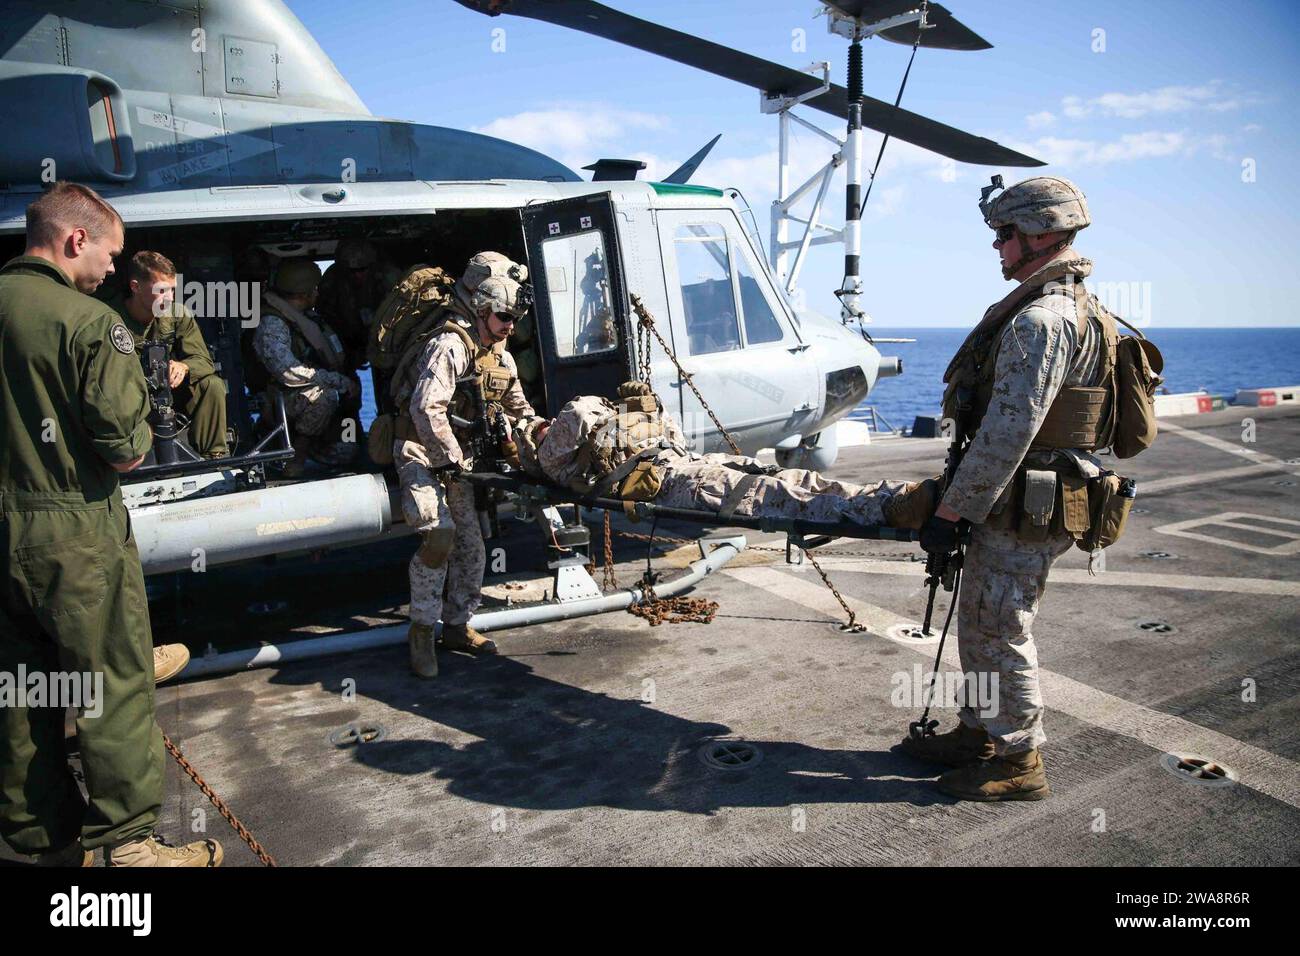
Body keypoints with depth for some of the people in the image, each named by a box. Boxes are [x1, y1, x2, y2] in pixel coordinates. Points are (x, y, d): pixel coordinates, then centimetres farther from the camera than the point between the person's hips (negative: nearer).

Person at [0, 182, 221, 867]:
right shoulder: (90, 321, -15)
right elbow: (126, 451, -18)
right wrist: (138, 437, 3)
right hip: (74, 533, -7)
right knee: (114, 687, 4)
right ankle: (129, 843, 13)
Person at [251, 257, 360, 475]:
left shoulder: (305, 316, 10)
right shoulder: (272, 325, -20)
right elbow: (289, 372, -32)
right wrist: (341, 382, -29)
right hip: (282, 401, -8)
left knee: (344, 454, -5)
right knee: (325, 395, -37)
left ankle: (298, 440, 18)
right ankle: (296, 455, -18)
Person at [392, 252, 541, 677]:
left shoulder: (496, 350, 8)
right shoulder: (450, 345, -21)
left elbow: (516, 404, 20)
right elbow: (427, 410, -30)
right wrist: (454, 459, -25)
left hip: (454, 450, 9)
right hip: (420, 449, -9)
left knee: (470, 538, 9)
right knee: (439, 534, -21)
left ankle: (457, 625, 23)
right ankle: (422, 630, -5)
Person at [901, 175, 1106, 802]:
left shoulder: (1041, 320, -20)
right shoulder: (1069, 309, 15)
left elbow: (1008, 433, -26)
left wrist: (952, 513, -20)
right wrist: (965, 502, 22)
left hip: (1025, 511, -10)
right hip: (1016, 503, 10)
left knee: (1001, 631, 1)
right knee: (978, 621, 19)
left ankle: (1019, 763, 16)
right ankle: (978, 734, 33)